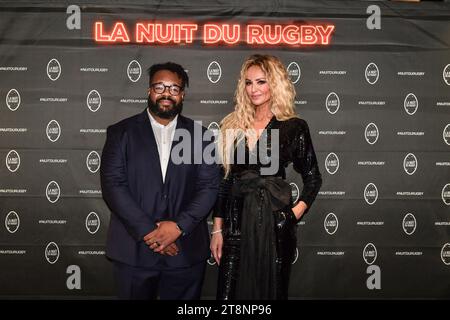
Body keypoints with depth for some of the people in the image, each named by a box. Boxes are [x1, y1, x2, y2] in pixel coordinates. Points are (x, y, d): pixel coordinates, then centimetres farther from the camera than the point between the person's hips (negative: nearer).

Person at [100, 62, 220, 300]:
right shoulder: (121, 132, 3)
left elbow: (210, 186, 0)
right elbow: (112, 185, -5)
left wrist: (179, 226, -13)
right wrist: (148, 231, -13)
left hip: (186, 251, 1)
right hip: (133, 250, -1)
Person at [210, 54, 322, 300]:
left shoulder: (294, 127, -2)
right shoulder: (232, 126, 6)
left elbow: (313, 178, 5)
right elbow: (223, 179, 7)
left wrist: (295, 213, -6)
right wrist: (217, 229, 4)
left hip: (275, 222, -2)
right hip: (237, 222, 2)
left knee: (271, 289, 10)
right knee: (232, 291, 6)